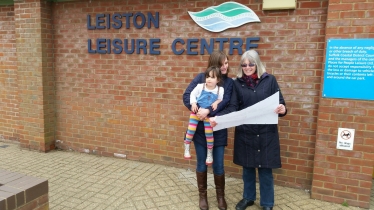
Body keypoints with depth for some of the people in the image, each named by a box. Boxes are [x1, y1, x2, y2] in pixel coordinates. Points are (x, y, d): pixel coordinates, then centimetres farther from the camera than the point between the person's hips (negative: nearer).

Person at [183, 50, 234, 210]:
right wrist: (197, 109, -22)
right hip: (200, 128, 0)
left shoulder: (229, 82, 2)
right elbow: (187, 95, -8)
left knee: (218, 165, 7)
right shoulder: (201, 77, -1)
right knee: (201, 163, 11)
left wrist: (209, 111, -27)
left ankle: (220, 195, 30)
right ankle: (202, 195, 30)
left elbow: (225, 102, -12)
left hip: (218, 130, 0)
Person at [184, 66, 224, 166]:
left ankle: (209, 153, 21)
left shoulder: (220, 90, -4)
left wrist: (217, 102, -12)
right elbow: (192, 94, 4)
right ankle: (186, 149, 14)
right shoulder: (200, 86, -4)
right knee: (191, 129, -6)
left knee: (209, 133, 0)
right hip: (197, 111, 0)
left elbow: (222, 99, 7)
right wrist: (193, 103, -9)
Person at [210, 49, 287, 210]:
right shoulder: (237, 83, 2)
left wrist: (282, 110, -23)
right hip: (245, 132, 2)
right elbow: (232, 108, -4)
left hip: (266, 132, -1)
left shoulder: (269, 80, -1)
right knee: (247, 167, 15)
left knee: (265, 169, 8)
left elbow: (280, 103, 1)